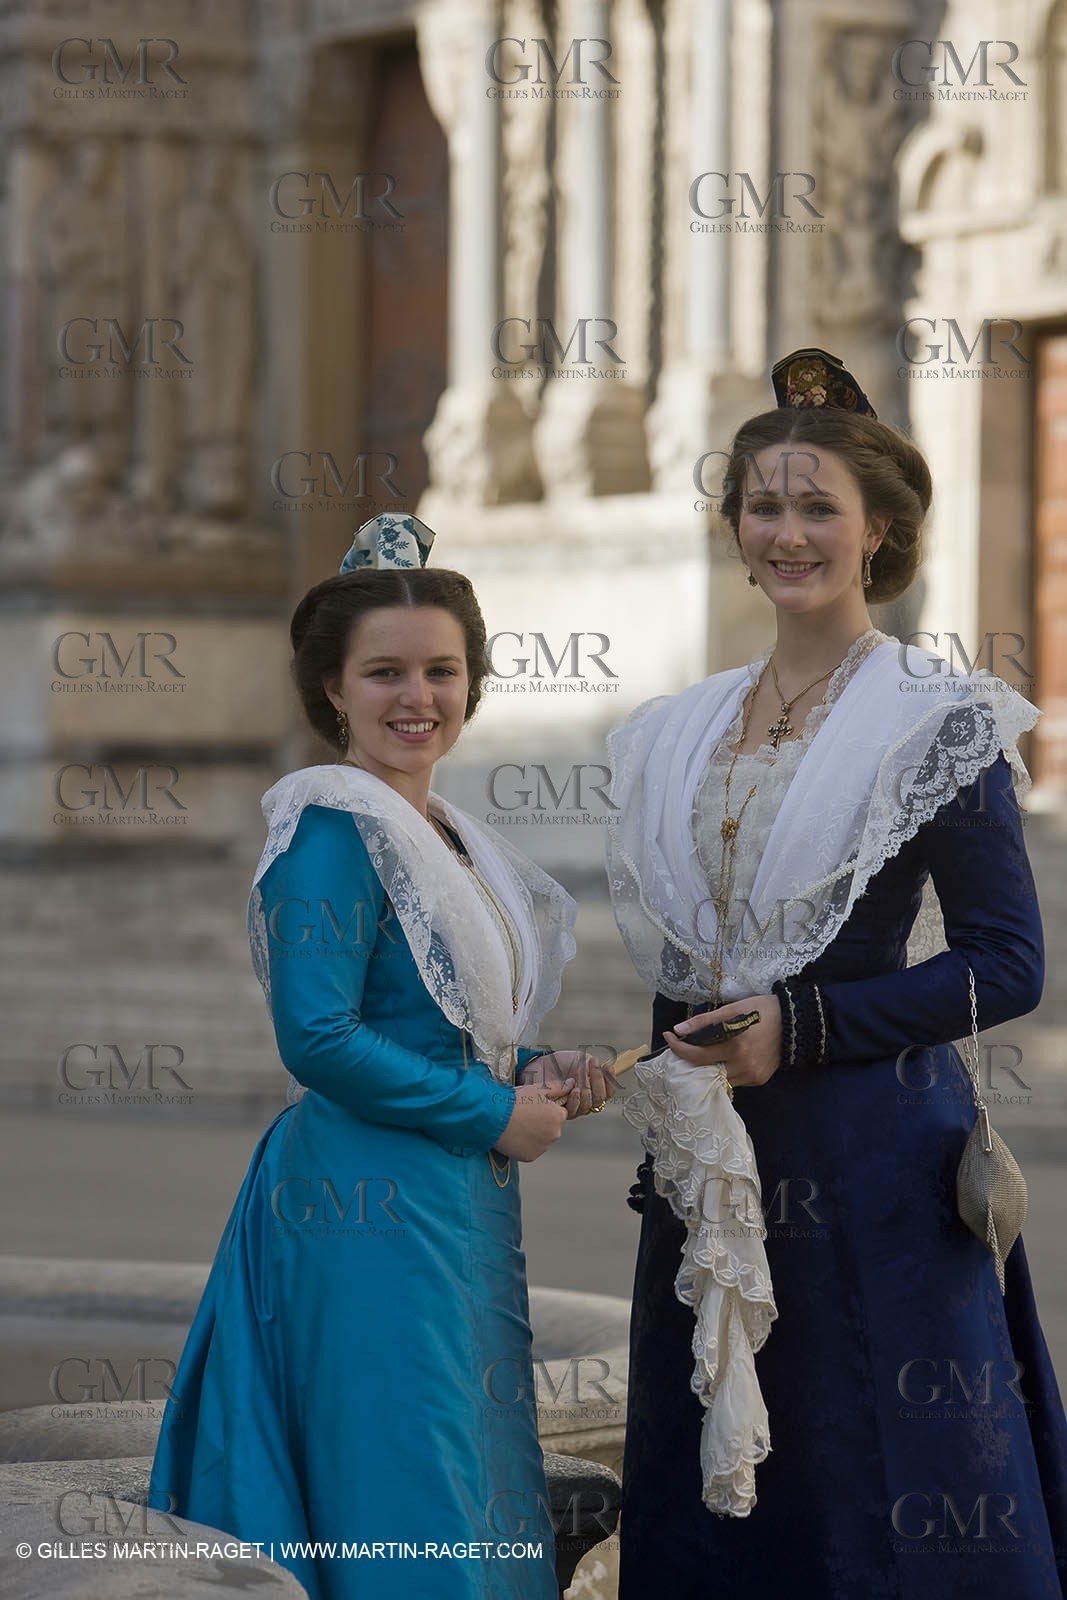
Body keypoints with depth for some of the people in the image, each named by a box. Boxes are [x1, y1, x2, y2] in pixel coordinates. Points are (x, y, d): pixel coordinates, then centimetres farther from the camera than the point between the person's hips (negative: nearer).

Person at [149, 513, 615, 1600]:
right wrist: (498, 1112, -14)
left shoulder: (444, 836, 14)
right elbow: (318, 1039, -21)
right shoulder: (335, 827, -14)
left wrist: (535, 1069, 4)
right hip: (374, 1205, -10)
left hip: (459, 1211, 10)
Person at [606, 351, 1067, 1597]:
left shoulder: (938, 724, -6)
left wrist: (799, 1026, -15)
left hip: (867, 1157, -6)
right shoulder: (681, 733, 13)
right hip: (710, 1153, 6)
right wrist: (667, 1090, 10)